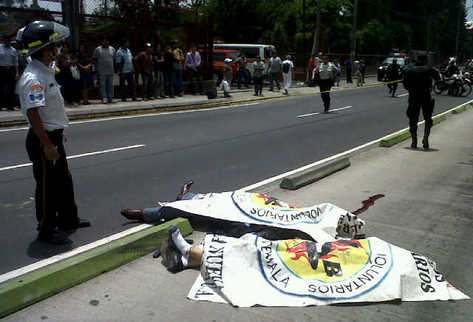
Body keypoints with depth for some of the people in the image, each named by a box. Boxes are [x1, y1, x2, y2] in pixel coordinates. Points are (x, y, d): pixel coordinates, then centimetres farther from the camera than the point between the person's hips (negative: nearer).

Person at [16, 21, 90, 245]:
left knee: (63, 180, 21)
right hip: (43, 140, -10)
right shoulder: (33, 78, -22)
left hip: (53, 136, 10)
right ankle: (46, 230, 17)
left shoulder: (46, 72, 11)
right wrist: (47, 145, -26)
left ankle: (68, 219, 37)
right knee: (46, 186, 2)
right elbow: (32, 113, -27)